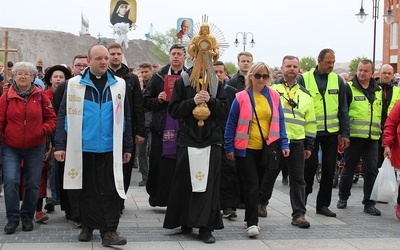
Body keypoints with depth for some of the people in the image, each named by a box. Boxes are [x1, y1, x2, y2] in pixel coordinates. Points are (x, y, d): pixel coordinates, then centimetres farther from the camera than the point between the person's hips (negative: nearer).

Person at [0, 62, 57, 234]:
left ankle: (27, 217, 23)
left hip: (35, 147, 1)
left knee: (32, 184, 6)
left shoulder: (40, 96, 0)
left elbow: (52, 118, 6)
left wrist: (44, 130, -11)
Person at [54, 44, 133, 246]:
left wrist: (127, 146, 6)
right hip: (83, 148, 0)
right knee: (87, 190, 12)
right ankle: (88, 226, 26)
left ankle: (109, 231, 4)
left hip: (110, 149, 0)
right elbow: (64, 115, 0)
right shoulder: (75, 84, 1)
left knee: (109, 191, 0)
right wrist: (60, 145, -5)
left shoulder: (118, 84, 5)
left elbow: (125, 117, 8)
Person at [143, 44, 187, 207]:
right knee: (158, 164, 3)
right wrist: (158, 100, -9)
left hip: (183, 129, 0)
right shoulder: (158, 77, 9)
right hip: (162, 129, 1)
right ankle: (157, 197, 15)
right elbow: (146, 101, 9)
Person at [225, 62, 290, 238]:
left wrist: (284, 144, -2)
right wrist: (229, 148, -4)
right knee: (252, 185, -6)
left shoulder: (274, 96, 3)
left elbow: (280, 122, 5)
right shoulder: (241, 97, -5)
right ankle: (252, 223, -1)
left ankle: (250, 217, 27)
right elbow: (231, 124, -2)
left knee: (258, 185, 13)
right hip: (246, 149, -3)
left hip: (266, 149, 3)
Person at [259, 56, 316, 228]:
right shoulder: (272, 88, 2)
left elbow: (310, 122, 16)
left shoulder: (304, 94, 13)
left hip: (297, 142, 3)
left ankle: (299, 214, 8)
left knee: (298, 179, 3)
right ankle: (262, 202, 34)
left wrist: (309, 145, 12)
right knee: (269, 175, 11)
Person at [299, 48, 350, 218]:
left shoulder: (338, 80, 6)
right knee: (310, 167, 0)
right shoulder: (304, 79, -3)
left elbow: (343, 109, 8)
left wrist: (345, 133, 3)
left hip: (331, 132, 3)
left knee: (329, 169, 7)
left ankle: (323, 204, 19)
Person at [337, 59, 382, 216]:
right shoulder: (349, 88, -1)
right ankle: (343, 198, 24)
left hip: (372, 138, 4)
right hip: (354, 136, -4)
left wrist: (381, 133, 17)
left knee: (372, 170, 1)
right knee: (349, 169, 7)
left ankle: (369, 203, 8)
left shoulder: (378, 91, 15)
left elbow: (382, 113, 22)